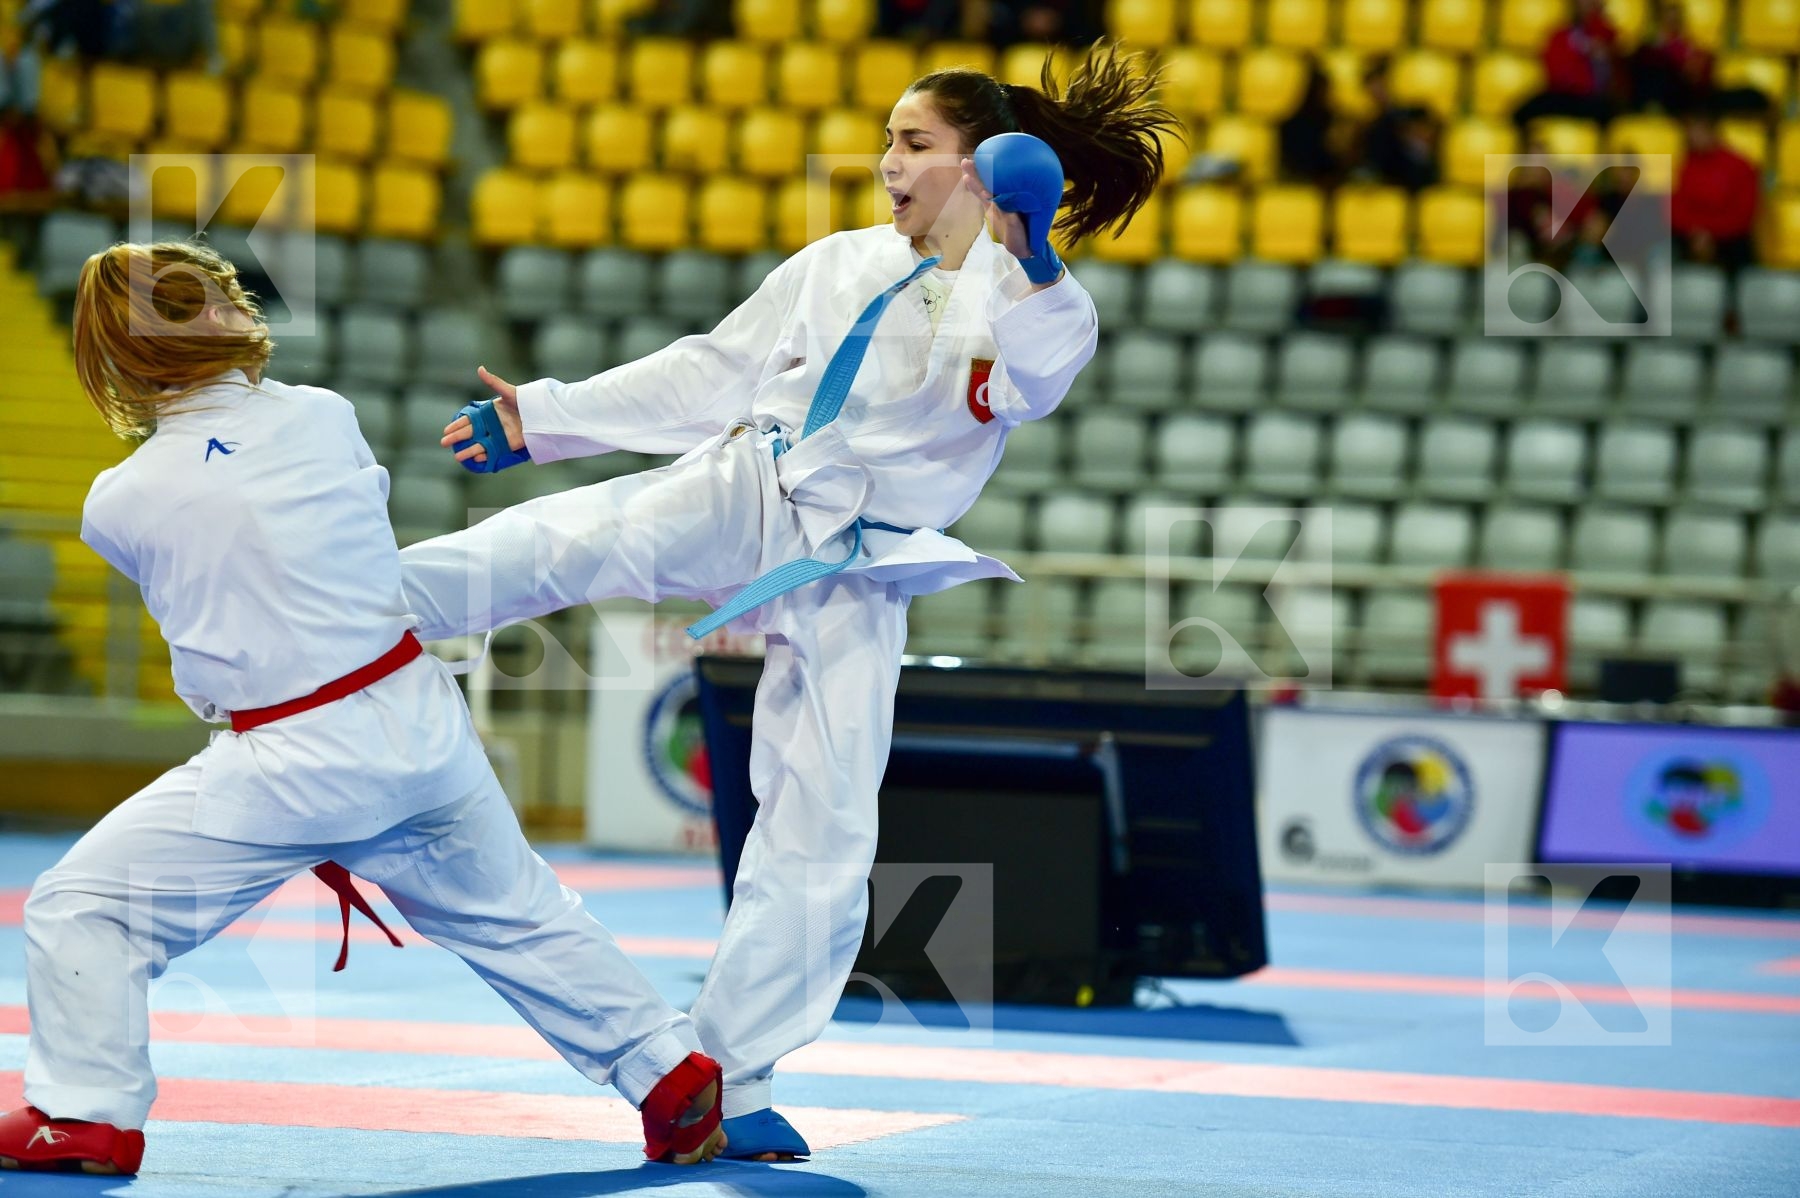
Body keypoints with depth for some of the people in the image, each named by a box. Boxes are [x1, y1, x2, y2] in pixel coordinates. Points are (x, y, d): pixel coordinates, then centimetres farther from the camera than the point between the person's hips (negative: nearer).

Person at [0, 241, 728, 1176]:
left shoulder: (115, 508, -10)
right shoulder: (323, 417, -3)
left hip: (291, 766, -4)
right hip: (422, 721, 5)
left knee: (82, 907, 6)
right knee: (516, 914, 25)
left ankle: (86, 1114, 4)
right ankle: (672, 1072, 31)